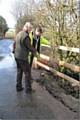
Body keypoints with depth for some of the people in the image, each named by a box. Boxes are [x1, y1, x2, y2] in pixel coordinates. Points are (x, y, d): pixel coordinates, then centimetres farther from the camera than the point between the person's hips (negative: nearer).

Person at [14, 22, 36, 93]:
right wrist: (34, 51, 4)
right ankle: (28, 89, 12)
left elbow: (15, 44, 18)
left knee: (19, 71, 18)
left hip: (17, 56, 9)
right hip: (23, 58, -9)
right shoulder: (26, 36, -22)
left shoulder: (19, 34, 9)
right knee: (27, 72, 3)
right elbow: (30, 47, -16)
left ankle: (19, 87, 24)